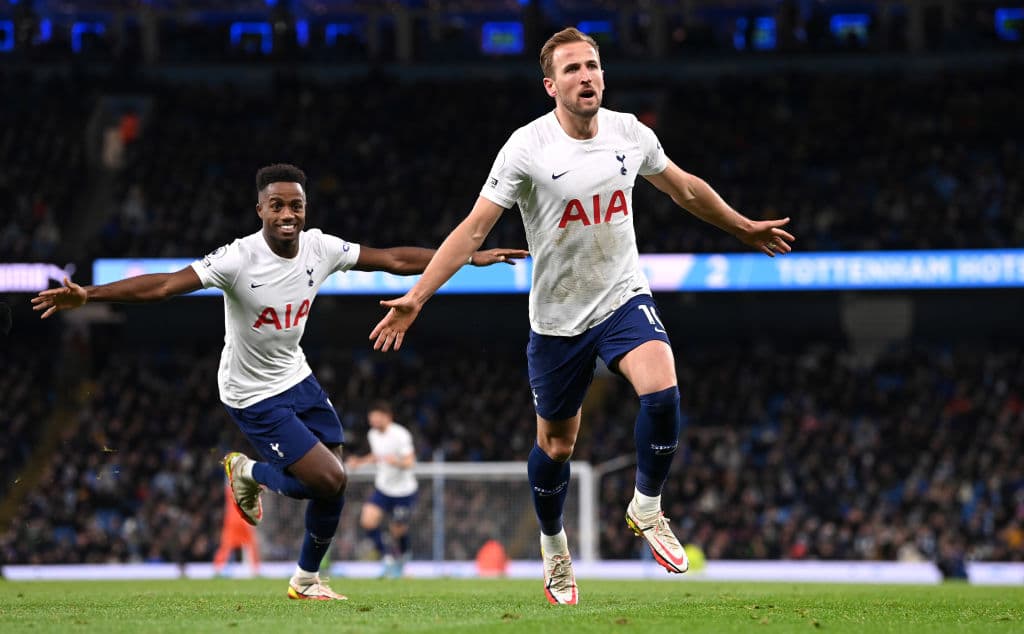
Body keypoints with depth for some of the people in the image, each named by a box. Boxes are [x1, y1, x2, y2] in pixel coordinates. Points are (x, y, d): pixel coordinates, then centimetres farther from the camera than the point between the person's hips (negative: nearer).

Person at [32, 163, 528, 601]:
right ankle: (250, 473, 18)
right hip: (254, 396, -6)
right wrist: (88, 295, -47)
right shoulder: (239, 260, -27)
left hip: (296, 378, 6)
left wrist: (471, 257, 3)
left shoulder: (320, 248, -9)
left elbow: (395, 260, 1)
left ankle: (306, 580, 31)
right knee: (330, 482, -14)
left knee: (333, 483, 6)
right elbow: (162, 286, -34)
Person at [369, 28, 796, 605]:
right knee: (557, 445, 9)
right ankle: (554, 548, 35)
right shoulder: (527, 148, -14)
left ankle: (647, 508, -1)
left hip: (624, 298, 2)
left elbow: (685, 188, 16)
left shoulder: (630, 133, -4)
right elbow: (474, 229, -14)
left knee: (663, 391, -25)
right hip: (557, 315, -1)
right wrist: (416, 298, -21)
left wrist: (744, 228, 27)